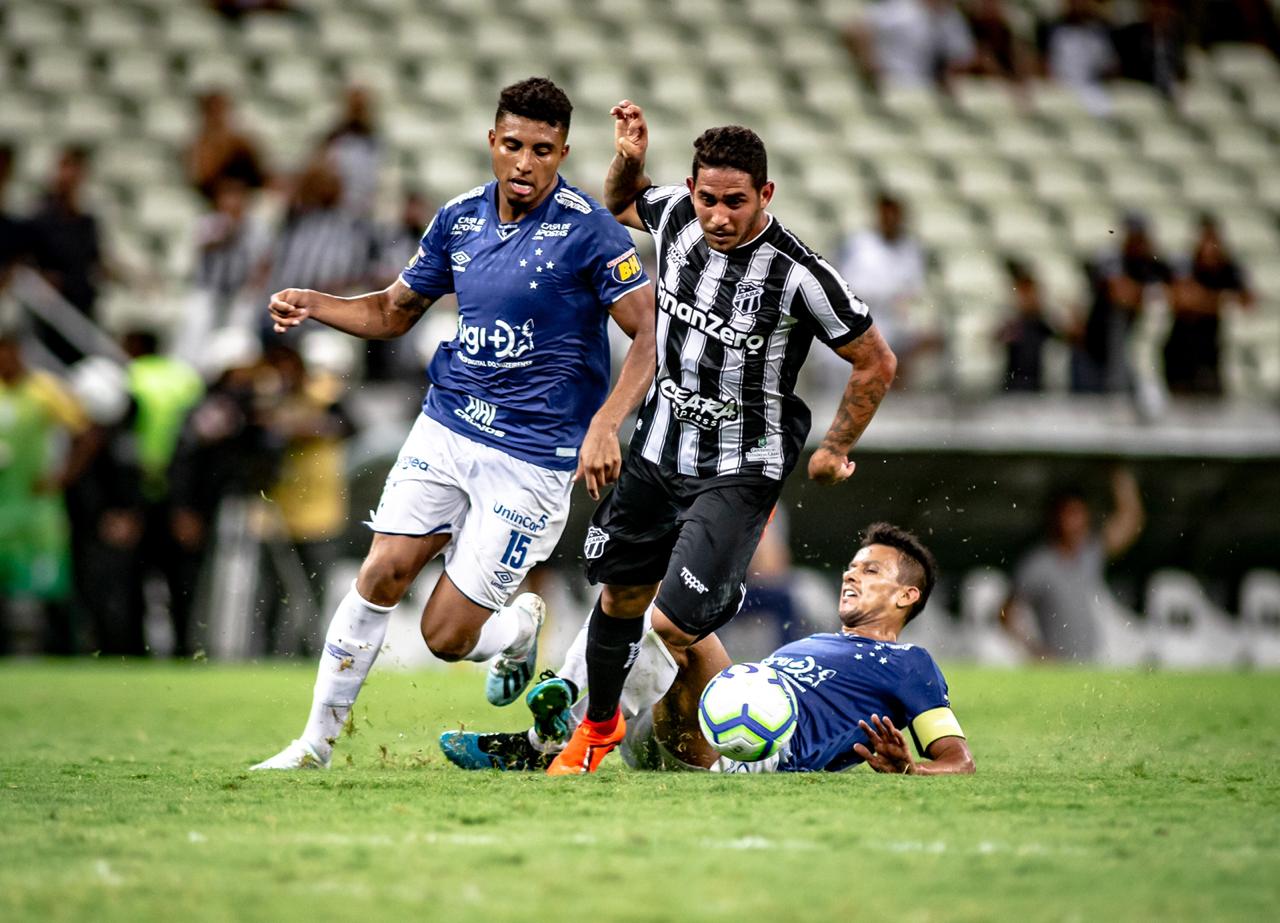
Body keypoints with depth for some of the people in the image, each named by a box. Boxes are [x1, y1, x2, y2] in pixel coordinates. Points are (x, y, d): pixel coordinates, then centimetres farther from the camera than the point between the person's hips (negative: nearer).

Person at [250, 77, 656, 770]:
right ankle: (317, 742, 6)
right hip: (444, 428, 5)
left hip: (532, 458, -5)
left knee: (447, 636, -5)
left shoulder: (587, 231, -13)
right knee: (380, 576, -7)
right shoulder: (459, 218, 5)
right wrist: (312, 304, 0)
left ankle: (521, 625, 30)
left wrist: (605, 425, -25)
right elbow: (393, 311, 18)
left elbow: (652, 332, -13)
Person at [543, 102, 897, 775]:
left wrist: (834, 450, -2)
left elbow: (876, 365, -10)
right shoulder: (675, 214, -9)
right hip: (657, 449, 5)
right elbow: (620, 204, 17)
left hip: (738, 472, -5)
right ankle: (599, 726, 42)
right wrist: (629, 158, -4)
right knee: (620, 596, 18)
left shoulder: (798, 276, -24)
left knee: (675, 623, -17)